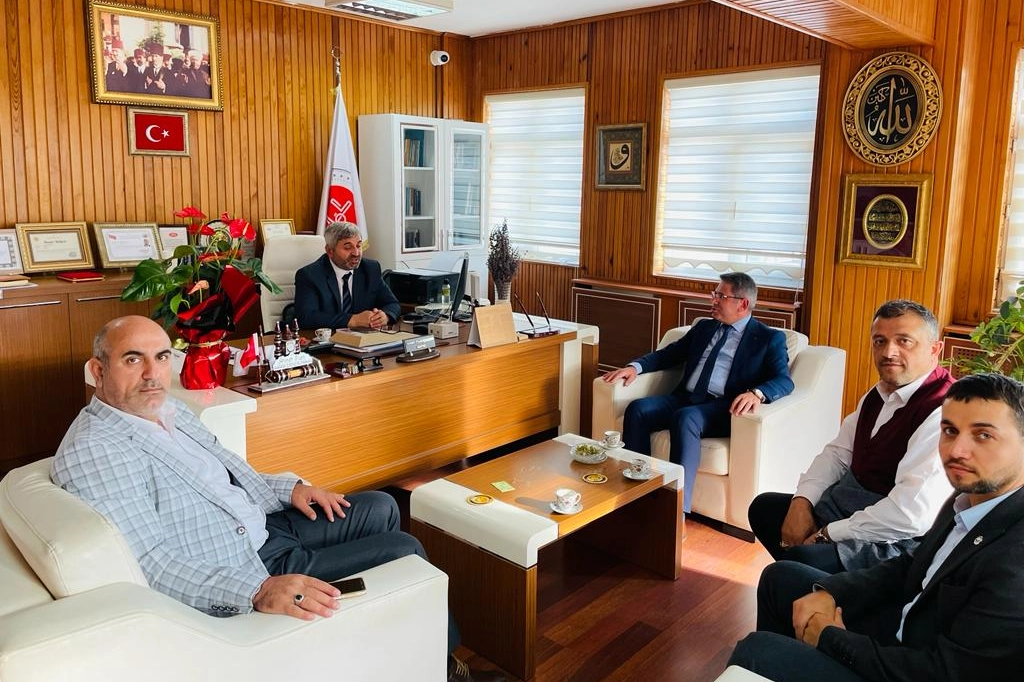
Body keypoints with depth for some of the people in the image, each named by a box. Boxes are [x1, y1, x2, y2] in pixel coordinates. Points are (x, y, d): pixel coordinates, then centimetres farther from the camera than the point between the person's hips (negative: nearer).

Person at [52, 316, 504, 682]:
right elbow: (151, 565, -30)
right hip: (240, 576, -9)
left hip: (262, 527, 9)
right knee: (406, 550, -6)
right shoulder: (92, 454, -24)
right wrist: (257, 591, -40)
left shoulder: (165, 409, 5)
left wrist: (287, 489, 3)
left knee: (380, 509, 15)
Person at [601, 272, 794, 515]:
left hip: (722, 408, -5)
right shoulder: (704, 327, 24)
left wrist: (756, 393, -30)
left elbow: (783, 380, -7)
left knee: (685, 418, -36)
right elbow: (668, 354, 22)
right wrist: (635, 367, 2)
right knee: (638, 409, -21)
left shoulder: (770, 338, 8)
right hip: (684, 399, 6)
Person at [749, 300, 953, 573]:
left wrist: (827, 534, -21)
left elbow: (911, 514, -31)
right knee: (763, 507, 17)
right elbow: (837, 452, 12)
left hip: (892, 539, -10)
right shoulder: (878, 395, 8)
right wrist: (802, 502, -5)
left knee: (803, 560, -32)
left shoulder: (941, 412, -24)